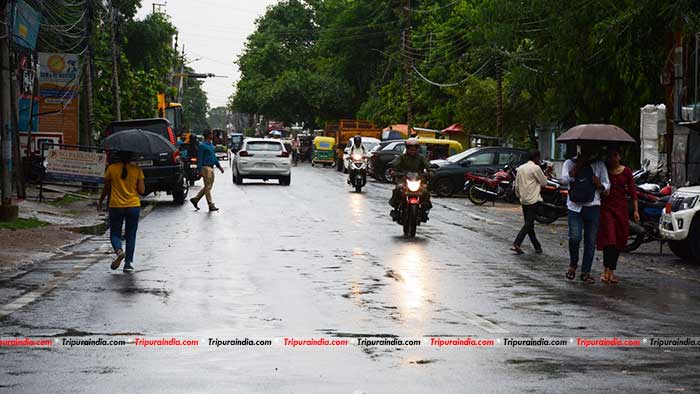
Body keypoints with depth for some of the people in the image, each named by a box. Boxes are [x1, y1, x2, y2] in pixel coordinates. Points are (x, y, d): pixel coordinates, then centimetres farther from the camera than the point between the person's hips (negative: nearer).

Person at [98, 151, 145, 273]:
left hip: (115, 206, 0)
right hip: (133, 206, 0)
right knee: (131, 235, 10)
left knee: (115, 234, 11)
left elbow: (106, 188, 3)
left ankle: (119, 250, -19)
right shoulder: (137, 170, -5)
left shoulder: (111, 168, -5)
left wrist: (100, 202, 17)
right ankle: (128, 263, 6)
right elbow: (142, 190, -6)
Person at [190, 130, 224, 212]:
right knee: (208, 187, -6)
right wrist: (199, 170, -18)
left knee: (208, 187, 13)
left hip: (211, 168, 9)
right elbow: (200, 159, -13)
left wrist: (219, 166, 21)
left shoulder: (211, 145, 16)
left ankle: (195, 199, 22)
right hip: (206, 167, -9)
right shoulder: (202, 145, -11)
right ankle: (211, 206, -5)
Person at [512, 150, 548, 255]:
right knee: (528, 224, -9)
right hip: (534, 200, -8)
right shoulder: (536, 168, -11)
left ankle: (537, 247, 19)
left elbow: (517, 185, 14)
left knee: (529, 223, 12)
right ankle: (516, 244, -21)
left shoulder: (520, 168, 10)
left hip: (524, 200, 8)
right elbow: (544, 182, -3)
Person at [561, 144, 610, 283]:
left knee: (591, 241, 0)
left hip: (593, 207, 2)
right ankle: (573, 264, 10)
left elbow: (607, 185, 13)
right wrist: (578, 165, -12)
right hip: (575, 207, -2)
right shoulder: (570, 163, 9)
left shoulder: (599, 165, 13)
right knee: (575, 237, -16)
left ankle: (586, 272, 8)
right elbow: (564, 179, -8)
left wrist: (600, 185, -10)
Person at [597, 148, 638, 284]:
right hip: (606, 206, -2)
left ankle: (612, 271, 14)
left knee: (619, 240, 5)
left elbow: (632, 191, 6)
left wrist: (636, 210, 1)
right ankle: (606, 270, -14)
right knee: (609, 238, -16)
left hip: (621, 208, 2)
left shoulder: (626, 172, 5)